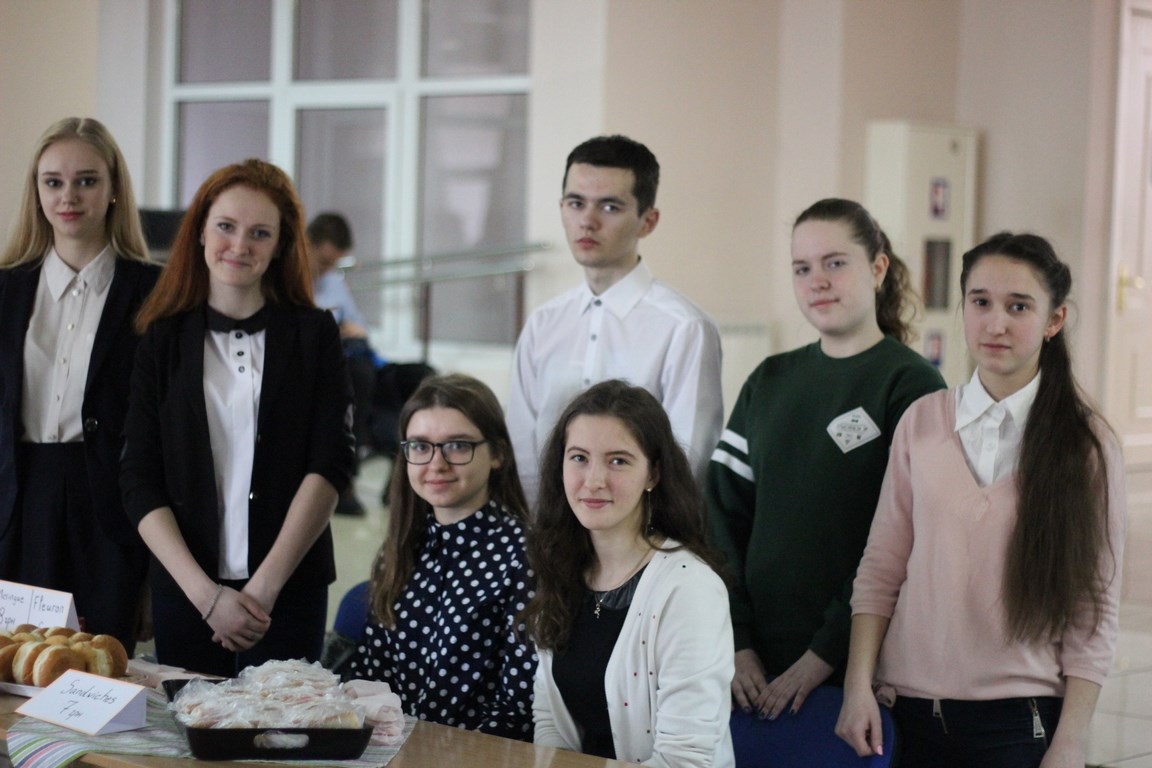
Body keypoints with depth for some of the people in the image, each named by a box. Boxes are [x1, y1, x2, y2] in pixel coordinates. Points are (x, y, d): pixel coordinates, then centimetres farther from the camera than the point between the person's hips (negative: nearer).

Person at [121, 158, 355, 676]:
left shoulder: (313, 335, 3)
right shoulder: (163, 341, 5)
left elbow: (330, 465, -4)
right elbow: (139, 482, 0)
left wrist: (265, 585, -13)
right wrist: (206, 593, -12)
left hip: (290, 591, -1)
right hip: (183, 589, 1)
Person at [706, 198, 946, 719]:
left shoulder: (911, 385, -6)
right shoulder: (769, 382, 10)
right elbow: (724, 513, 6)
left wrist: (825, 654, -15)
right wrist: (736, 642, -5)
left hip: (857, 668, -4)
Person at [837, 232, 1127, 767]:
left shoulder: (1088, 446, -2)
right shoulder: (921, 422, 3)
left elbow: (1094, 611, -3)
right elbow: (880, 568, 4)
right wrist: (858, 686, -4)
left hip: (1020, 719, -2)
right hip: (914, 702, 2)